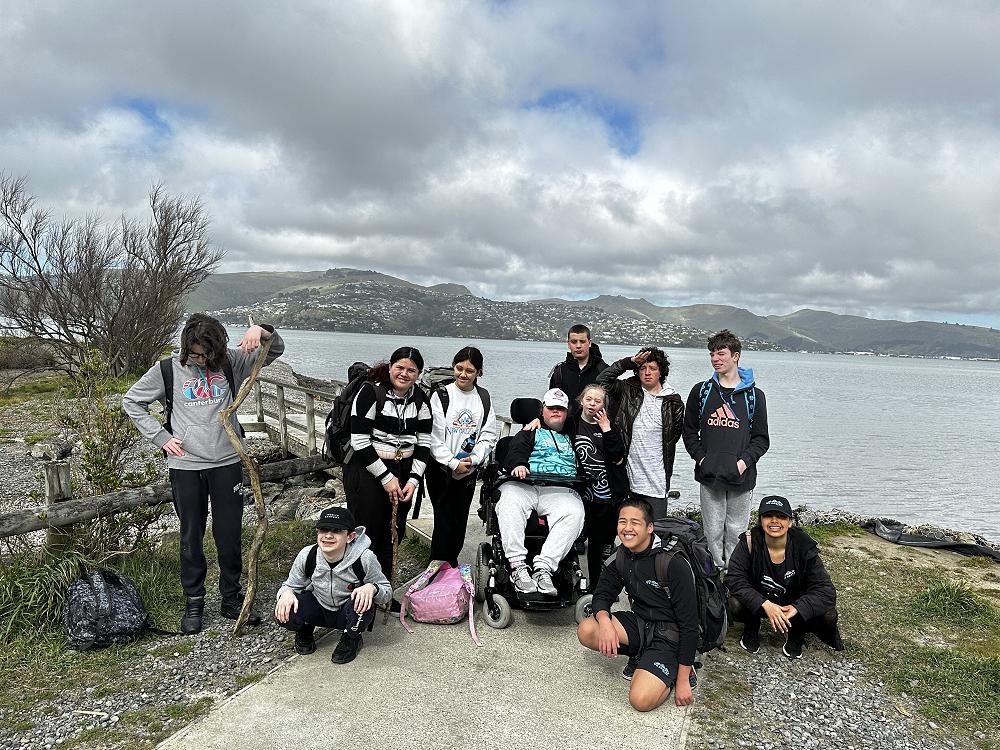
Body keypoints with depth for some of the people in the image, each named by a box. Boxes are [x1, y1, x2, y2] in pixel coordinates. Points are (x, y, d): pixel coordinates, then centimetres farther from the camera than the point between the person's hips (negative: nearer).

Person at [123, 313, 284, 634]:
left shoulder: (230, 362, 0)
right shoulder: (168, 370, -2)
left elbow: (276, 350, 1)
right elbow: (131, 401, 10)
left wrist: (261, 330, -22)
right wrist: (161, 437, 0)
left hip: (227, 463, 1)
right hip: (186, 466, 0)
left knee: (230, 536, 9)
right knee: (191, 538, 11)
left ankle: (232, 599, 25)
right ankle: (194, 603, 27)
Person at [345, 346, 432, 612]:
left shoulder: (420, 399, 4)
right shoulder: (370, 393, -13)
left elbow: (423, 443, 4)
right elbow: (359, 442, -16)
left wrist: (413, 480, -7)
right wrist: (386, 477, -15)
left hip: (403, 473, 5)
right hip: (367, 471, -5)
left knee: (393, 534, 11)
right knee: (367, 534, 0)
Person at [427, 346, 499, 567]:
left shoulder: (484, 398, 5)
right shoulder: (441, 396, -6)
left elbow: (489, 436, 3)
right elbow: (434, 437, -10)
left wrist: (473, 460, -11)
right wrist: (453, 463, -16)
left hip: (469, 471, 4)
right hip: (441, 469, -3)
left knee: (460, 521, 12)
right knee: (443, 521, -3)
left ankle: (452, 564, 29)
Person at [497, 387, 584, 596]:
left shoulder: (572, 438, 34)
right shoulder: (530, 433, 25)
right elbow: (515, 452, 5)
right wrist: (518, 465, -19)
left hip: (561, 490, 1)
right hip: (525, 484, -1)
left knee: (574, 512, -33)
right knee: (509, 503, -36)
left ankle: (543, 568, -37)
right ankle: (518, 566, -36)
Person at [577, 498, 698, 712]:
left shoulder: (674, 564, -22)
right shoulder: (622, 557, -2)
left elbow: (689, 623, -18)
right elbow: (603, 595, 3)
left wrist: (683, 678, -17)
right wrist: (604, 620, -22)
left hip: (669, 634, -6)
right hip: (640, 623, 7)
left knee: (641, 700, -26)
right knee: (586, 630, -18)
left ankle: (673, 672, 4)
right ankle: (639, 657, 5)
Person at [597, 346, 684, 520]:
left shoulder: (673, 402, 4)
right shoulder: (628, 391, 6)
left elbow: (674, 436, 10)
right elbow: (602, 380, -4)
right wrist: (629, 362, -6)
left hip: (656, 481, -1)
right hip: (628, 477, 1)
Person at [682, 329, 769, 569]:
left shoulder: (753, 395, 4)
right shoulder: (701, 391, 6)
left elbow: (761, 439, 4)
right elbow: (690, 431, 9)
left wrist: (744, 462, -10)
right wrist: (701, 458, -4)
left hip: (741, 477, 0)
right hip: (709, 477, 1)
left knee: (736, 532, 8)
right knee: (713, 531, 6)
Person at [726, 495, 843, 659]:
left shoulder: (803, 547, -19)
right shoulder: (749, 542, -21)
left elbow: (825, 590, -21)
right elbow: (735, 579, -24)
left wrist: (796, 608, -36)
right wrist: (765, 604, -38)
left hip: (793, 603, 1)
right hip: (758, 601, -1)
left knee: (828, 616, -25)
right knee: (735, 605, -32)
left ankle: (795, 635, 8)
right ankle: (751, 628, 6)